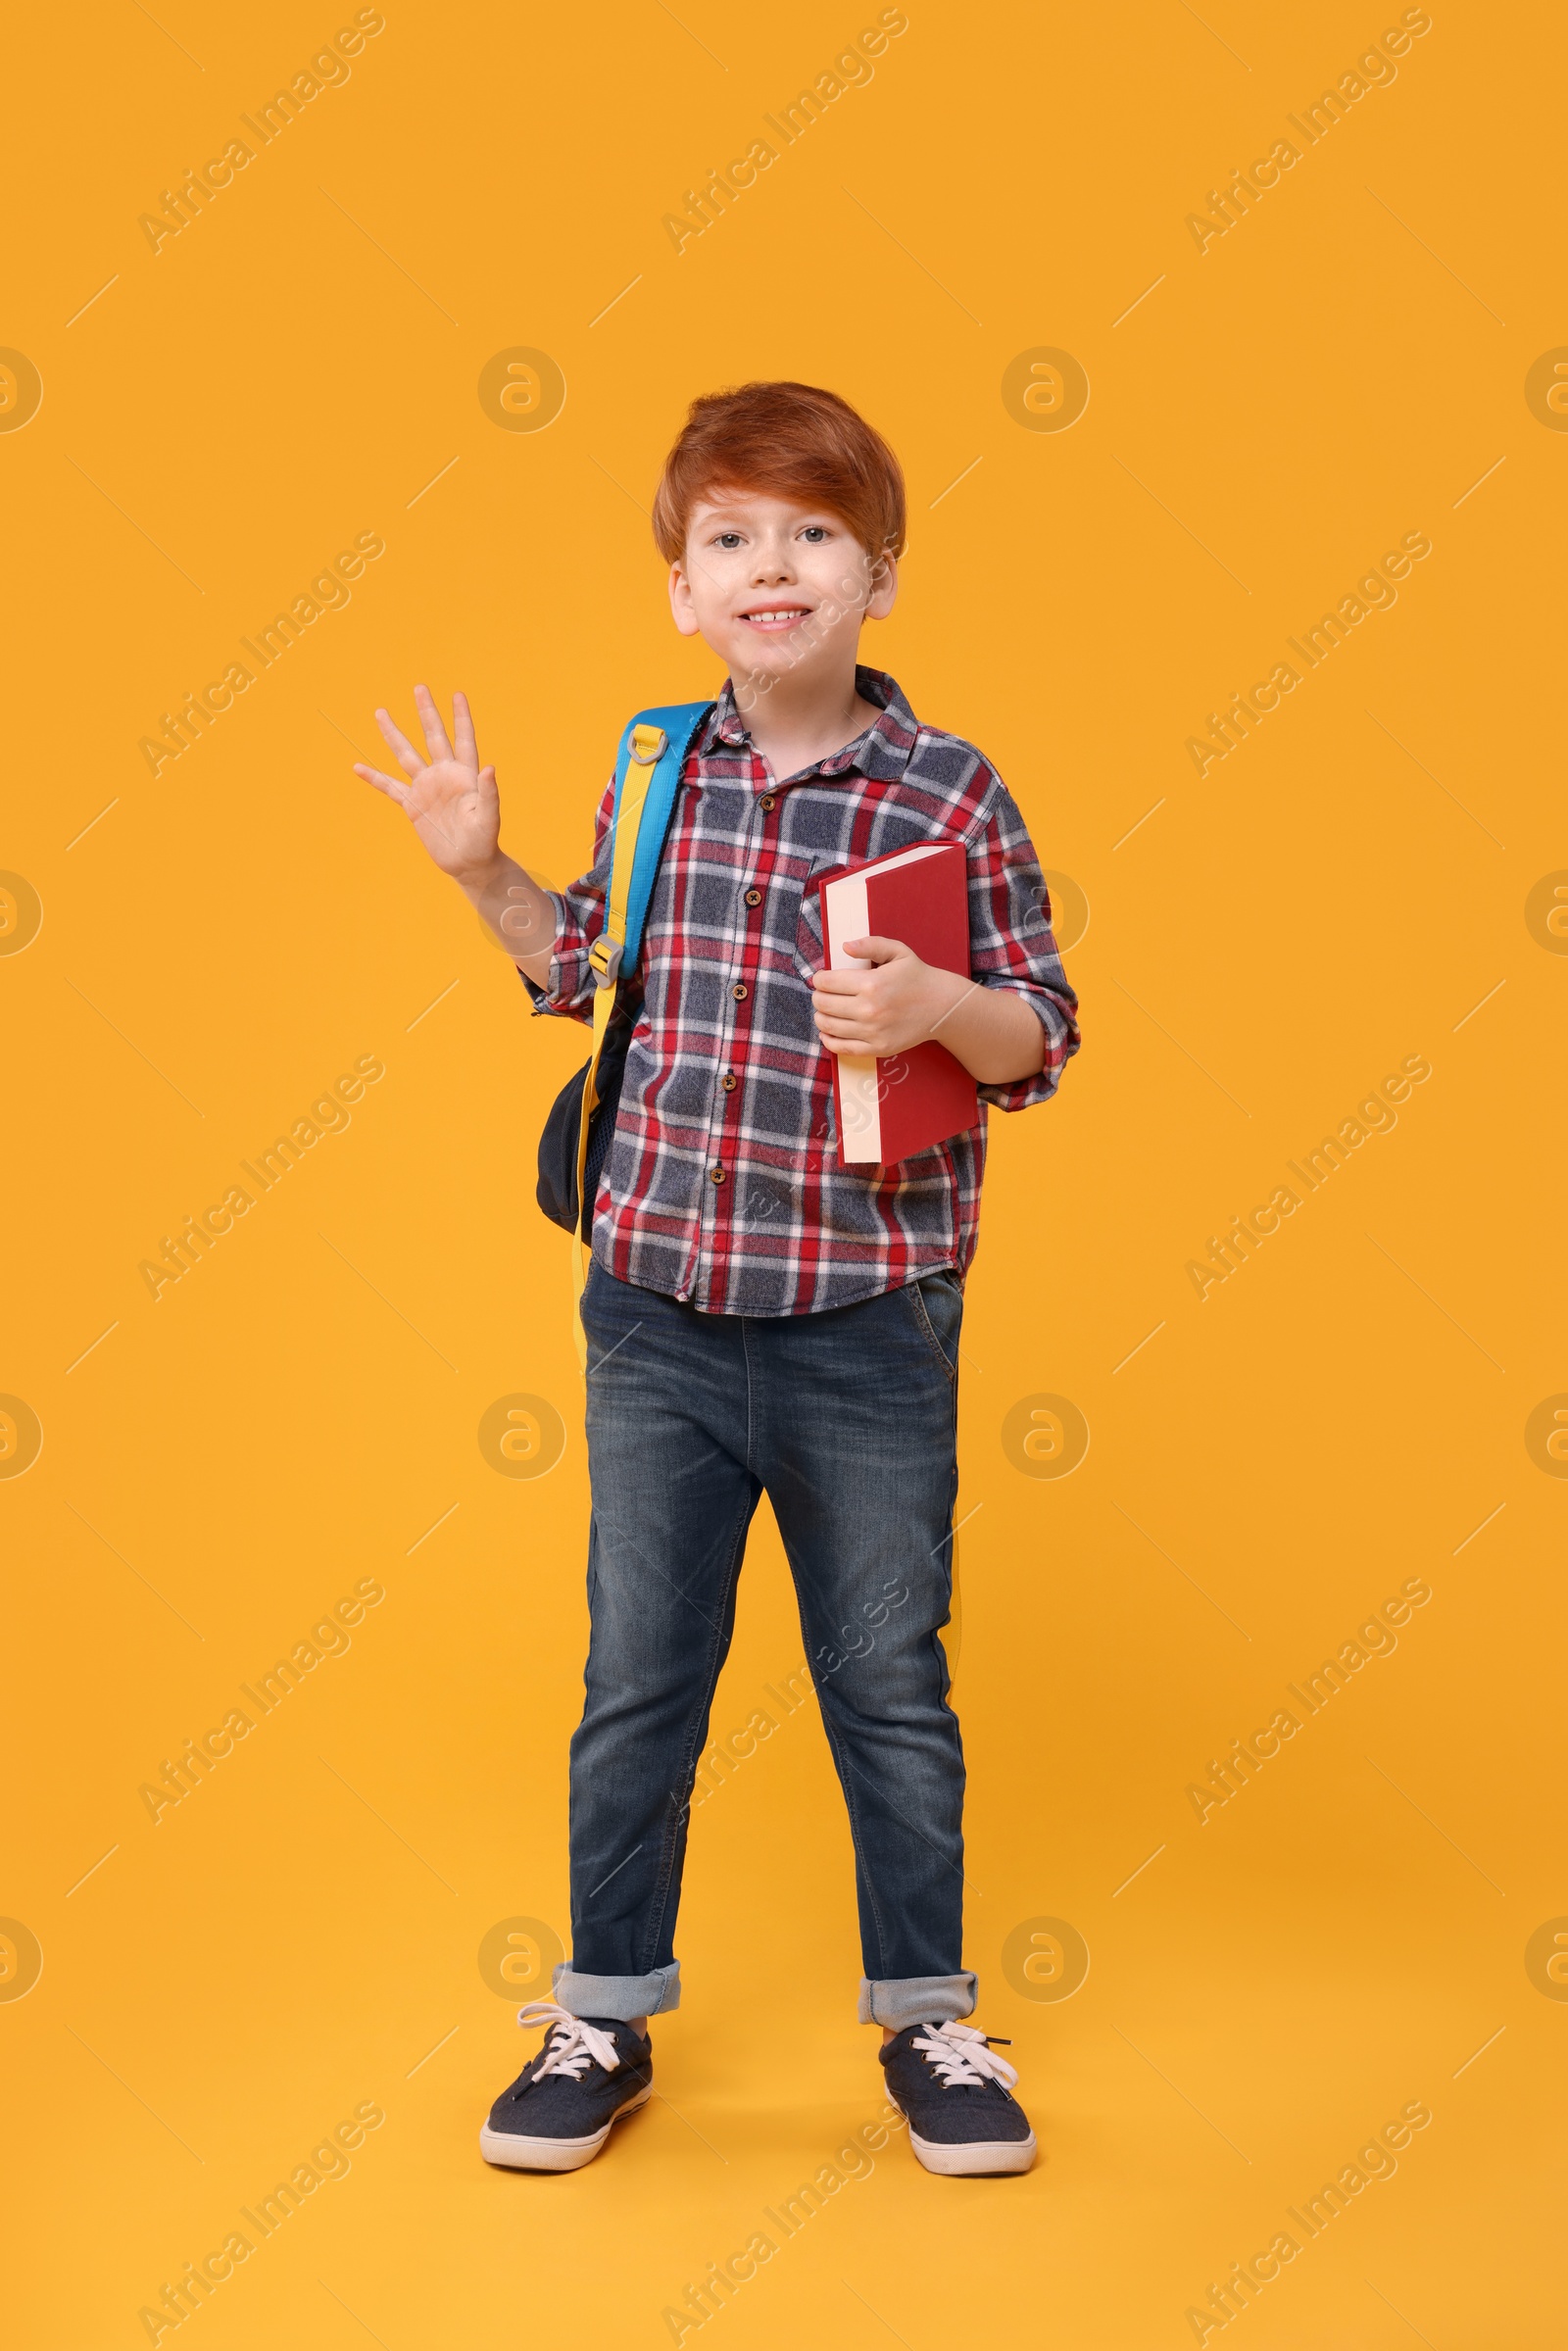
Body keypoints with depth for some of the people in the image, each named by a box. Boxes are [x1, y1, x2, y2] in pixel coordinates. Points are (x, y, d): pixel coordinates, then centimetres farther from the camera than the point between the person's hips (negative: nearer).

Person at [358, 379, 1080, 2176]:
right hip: (659, 1306, 3)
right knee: (636, 1676, 13)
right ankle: (605, 2021, 31)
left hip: (869, 1333, -3)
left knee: (889, 1682, 12)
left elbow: (1042, 1037, -4)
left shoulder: (950, 793, -7)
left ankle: (924, 2014, 32)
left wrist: (937, 1005, -22)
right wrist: (483, 871, 5)